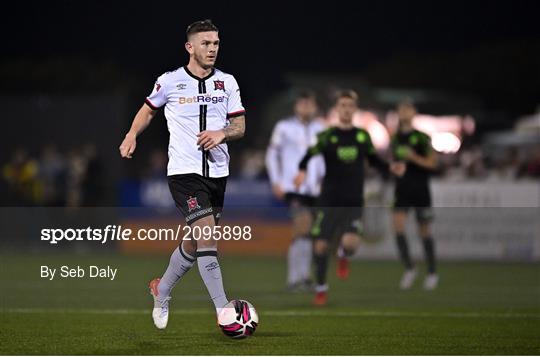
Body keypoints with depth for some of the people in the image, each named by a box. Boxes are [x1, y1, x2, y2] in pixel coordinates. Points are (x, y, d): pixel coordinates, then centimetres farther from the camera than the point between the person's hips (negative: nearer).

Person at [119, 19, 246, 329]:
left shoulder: (227, 82, 6)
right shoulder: (170, 82, -3)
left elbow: (240, 127, 7)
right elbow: (149, 109, 15)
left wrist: (222, 133, -14)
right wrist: (132, 135, 0)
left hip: (218, 172, 5)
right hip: (184, 172, -5)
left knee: (195, 243, 13)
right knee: (207, 234, -19)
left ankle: (162, 291, 39)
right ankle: (224, 311, -18)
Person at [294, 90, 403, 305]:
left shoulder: (363, 136, 4)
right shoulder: (327, 136, -4)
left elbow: (373, 160, 16)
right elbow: (309, 156, -10)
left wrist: (390, 168, -1)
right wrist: (302, 172, -29)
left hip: (354, 202, 1)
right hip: (329, 200, 0)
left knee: (351, 243, -21)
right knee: (320, 245, 0)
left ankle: (344, 256, 17)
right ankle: (321, 288, 21)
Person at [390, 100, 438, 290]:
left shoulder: (422, 137, -6)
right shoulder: (396, 138, 8)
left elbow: (432, 163, -9)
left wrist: (413, 157, -21)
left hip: (421, 191, -3)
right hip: (401, 190, 3)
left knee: (424, 231, 4)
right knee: (398, 226, -15)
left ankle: (432, 273, 18)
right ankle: (409, 269, -2)